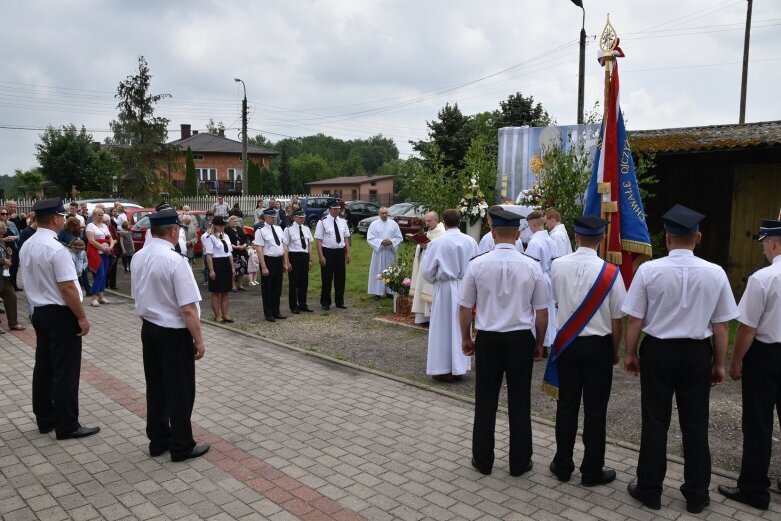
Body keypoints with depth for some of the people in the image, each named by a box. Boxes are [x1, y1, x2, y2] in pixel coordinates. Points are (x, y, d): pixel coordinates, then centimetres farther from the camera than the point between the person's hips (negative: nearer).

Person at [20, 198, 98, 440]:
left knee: (43, 366, 16)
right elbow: (67, 288, -22)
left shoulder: (26, 247, 7)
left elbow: (30, 282, 15)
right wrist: (82, 317, -15)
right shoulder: (56, 248, -21)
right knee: (65, 371, -1)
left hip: (39, 312, 9)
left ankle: (45, 419, 27)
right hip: (61, 314, -9)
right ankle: (67, 425, 7)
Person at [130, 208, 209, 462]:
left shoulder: (137, 258, 2)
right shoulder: (175, 260, -23)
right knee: (180, 390, 5)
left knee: (155, 386, 18)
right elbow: (188, 308, -23)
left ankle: (158, 440, 31)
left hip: (148, 329, 8)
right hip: (174, 333, -8)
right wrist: (199, 339, -13)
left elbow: (138, 298, 13)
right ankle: (182, 446, 17)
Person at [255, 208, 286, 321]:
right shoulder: (260, 231, -11)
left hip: (279, 261, 6)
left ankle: (276, 312, 29)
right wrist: (264, 267, -19)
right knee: (267, 289, 5)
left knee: (277, 288, 16)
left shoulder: (279, 229, 9)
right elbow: (259, 250, -15)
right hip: (268, 261, -6)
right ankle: (268, 314, 18)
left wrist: (284, 262, 10)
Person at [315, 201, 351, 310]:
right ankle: (325, 302, 19)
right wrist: (321, 256, -14)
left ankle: (340, 302, 24)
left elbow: (346, 238, 13)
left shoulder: (343, 221, 8)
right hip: (328, 252, -5)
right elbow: (318, 240, -10)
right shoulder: (323, 222, -8)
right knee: (327, 279, 4)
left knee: (341, 278, 10)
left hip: (340, 252, 5)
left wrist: (347, 253, 7)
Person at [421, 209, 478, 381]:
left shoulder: (437, 243, -14)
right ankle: (459, 367, 22)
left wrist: (435, 281, 12)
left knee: (443, 327, 7)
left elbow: (427, 270, -8)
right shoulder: (470, 241, -4)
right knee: (461, 327, 15)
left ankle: (444, 369, 12)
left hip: (445, 289, -4)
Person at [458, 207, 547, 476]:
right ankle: (519, 462, 25)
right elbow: (541, 312, -1)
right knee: (519, 402, 13)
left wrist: (466, 339, 13)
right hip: (521, 340, 0)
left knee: (486, 401, 13)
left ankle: (483, 460, 26)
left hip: (488, 339, 0)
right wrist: (539, 343, 14)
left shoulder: (477, 265, -9)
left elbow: (465, 308, -2)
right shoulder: (531, 266, -7)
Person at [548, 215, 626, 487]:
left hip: (566, 343, 2)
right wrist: (615, 350, 7)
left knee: (566, 405, 12)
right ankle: (592, 471, 19)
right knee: (595, 409, 8)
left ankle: (562, 465, 23)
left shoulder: (557, 266, -8)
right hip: (598, 345, -2)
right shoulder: (610, 272, -14)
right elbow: (617, 318, -7)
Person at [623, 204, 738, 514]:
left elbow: (634, 320, -7)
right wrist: (719, 363, 11)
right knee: (695, 424, 15)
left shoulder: (649, 270, -13)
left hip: (658, 351, -1)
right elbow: (721, 325, -1)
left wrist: (631, 354, 7)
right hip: (697, 353, 2)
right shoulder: (715, 273, -7)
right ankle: (697, 495, 29)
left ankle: (649, 490, 23)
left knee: (655, 422, 11)